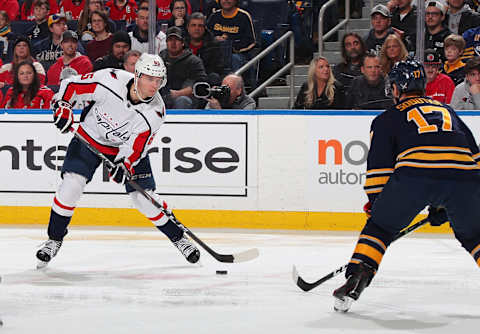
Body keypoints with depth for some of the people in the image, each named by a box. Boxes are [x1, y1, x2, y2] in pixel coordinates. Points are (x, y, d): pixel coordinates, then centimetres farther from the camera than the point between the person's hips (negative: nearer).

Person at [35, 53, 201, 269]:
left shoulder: (155, 111, -23)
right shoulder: (110, 80, -28)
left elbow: (137, 146, -25)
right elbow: (72, 85, -14)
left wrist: (125, 164, -41)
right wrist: (63, 106, -26)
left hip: (128, 148, 1)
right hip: (89, 137, -1)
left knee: (144, 198, -5)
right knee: (71, 184, -17)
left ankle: (178, 237, 17)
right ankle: (54, 239, 0)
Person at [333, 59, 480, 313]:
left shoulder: (387, 118, 24)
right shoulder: (447, 111, 35)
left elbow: (379, 168, 15)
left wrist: (375, 205, 25)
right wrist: (444, 204, 34)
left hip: (415, 173, -3)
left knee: (380, 227, 17)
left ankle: (355, 279, 5)